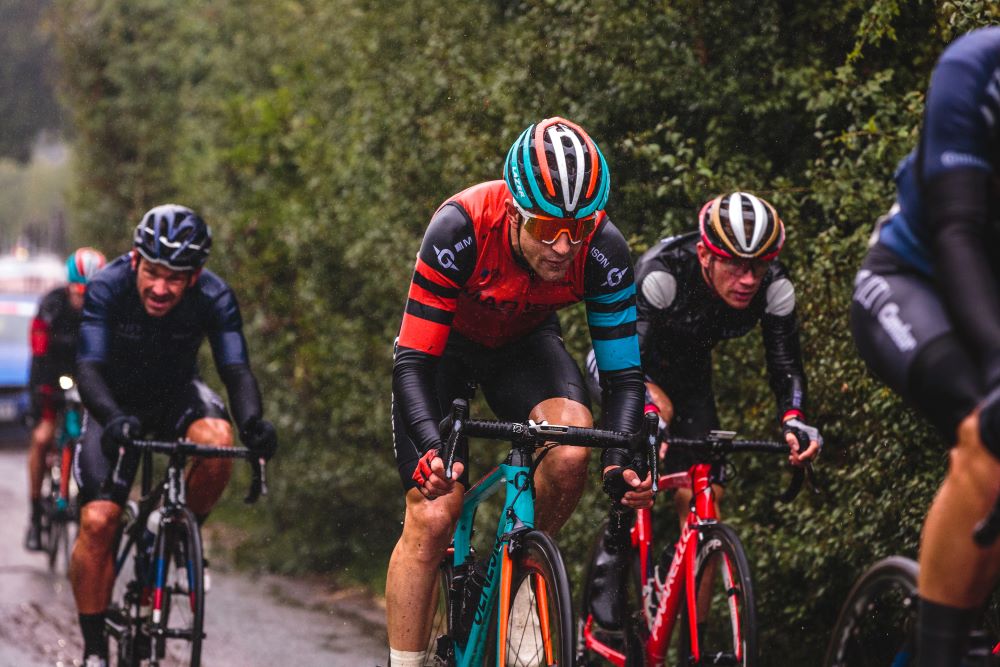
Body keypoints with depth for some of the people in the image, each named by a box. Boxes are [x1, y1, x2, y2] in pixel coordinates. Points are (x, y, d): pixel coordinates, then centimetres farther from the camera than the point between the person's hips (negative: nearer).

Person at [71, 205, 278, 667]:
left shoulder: (214, 298, -23)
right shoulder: (108, 289, -27)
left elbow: (236, 368, -29)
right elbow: (89, 369, -35)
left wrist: (253, 422, -51)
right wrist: (115, 419, -55)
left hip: (177, 396, 1)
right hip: (117, 405, -1)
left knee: (217, 439, -34)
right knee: (97, 521, -18)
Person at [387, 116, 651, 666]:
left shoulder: (603, 251, -29)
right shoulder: (460, 230, -37)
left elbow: (625, 375, -21)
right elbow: (412, 363, -34)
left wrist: (623, 460, -38)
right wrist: (432, 449, -50)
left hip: (524, 342, 2)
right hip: (444, 342, -2)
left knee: (571, 453, -27)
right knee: (431, 516, -14)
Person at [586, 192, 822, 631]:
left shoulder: (775, 287, -27)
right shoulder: (663, 270, -39)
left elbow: (785, 363, -26)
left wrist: (793, 420, -47)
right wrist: (648, 417, -62)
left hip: (689, 371, 4)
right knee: (658, 409, -38)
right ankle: (612, 554, -24)